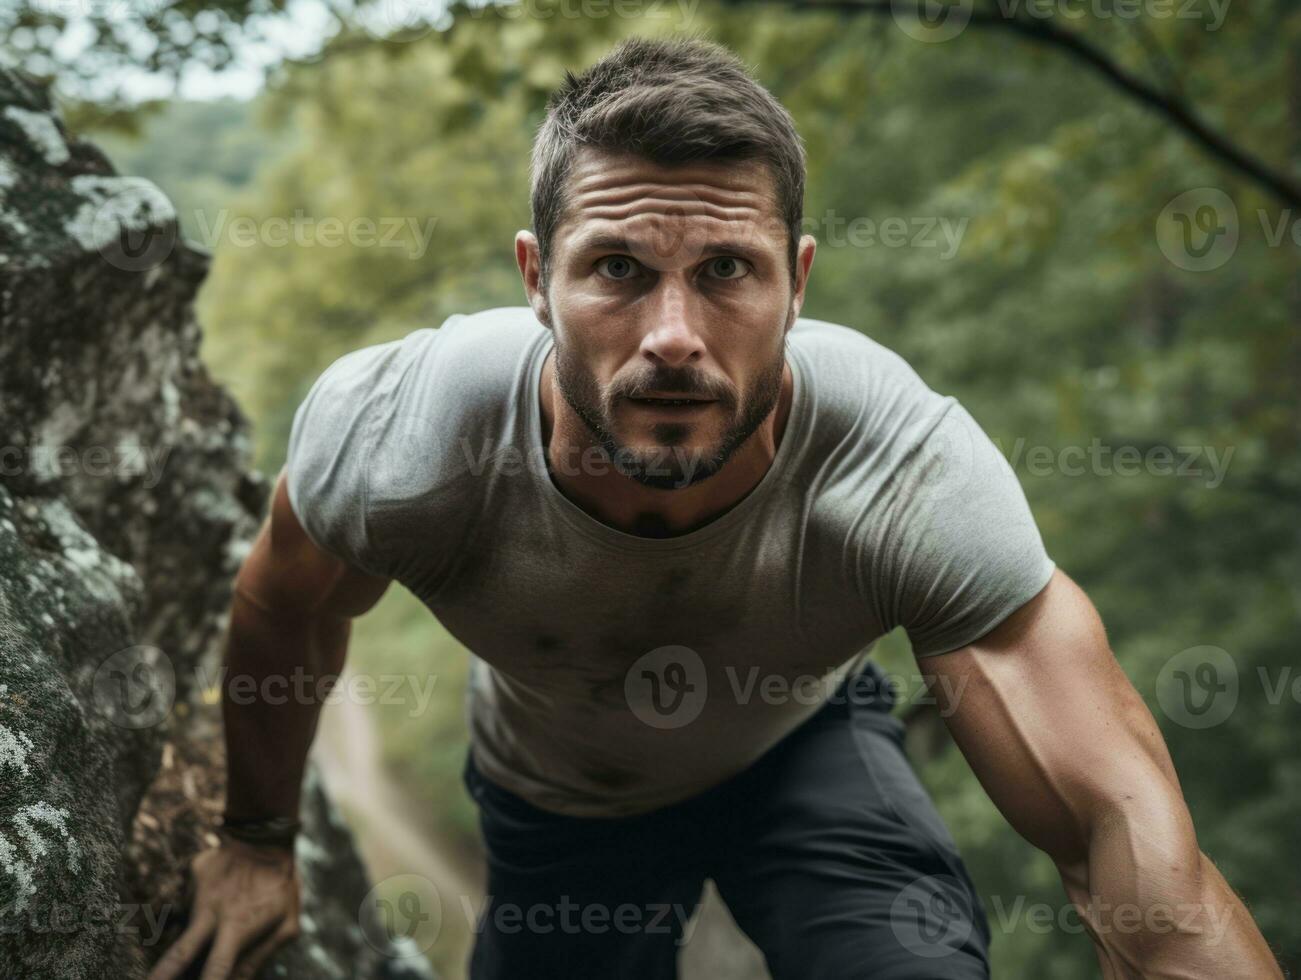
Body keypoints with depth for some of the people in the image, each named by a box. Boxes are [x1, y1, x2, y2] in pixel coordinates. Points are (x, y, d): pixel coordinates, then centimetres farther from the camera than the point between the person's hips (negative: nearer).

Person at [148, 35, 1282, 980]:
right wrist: (257, 841, 3)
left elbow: (1125, 833, -42)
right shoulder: (394, 439, -34)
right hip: (552, 796, 2)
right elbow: (283, 614, -10)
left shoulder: (909, 473, -39)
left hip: (803, 742, -1)